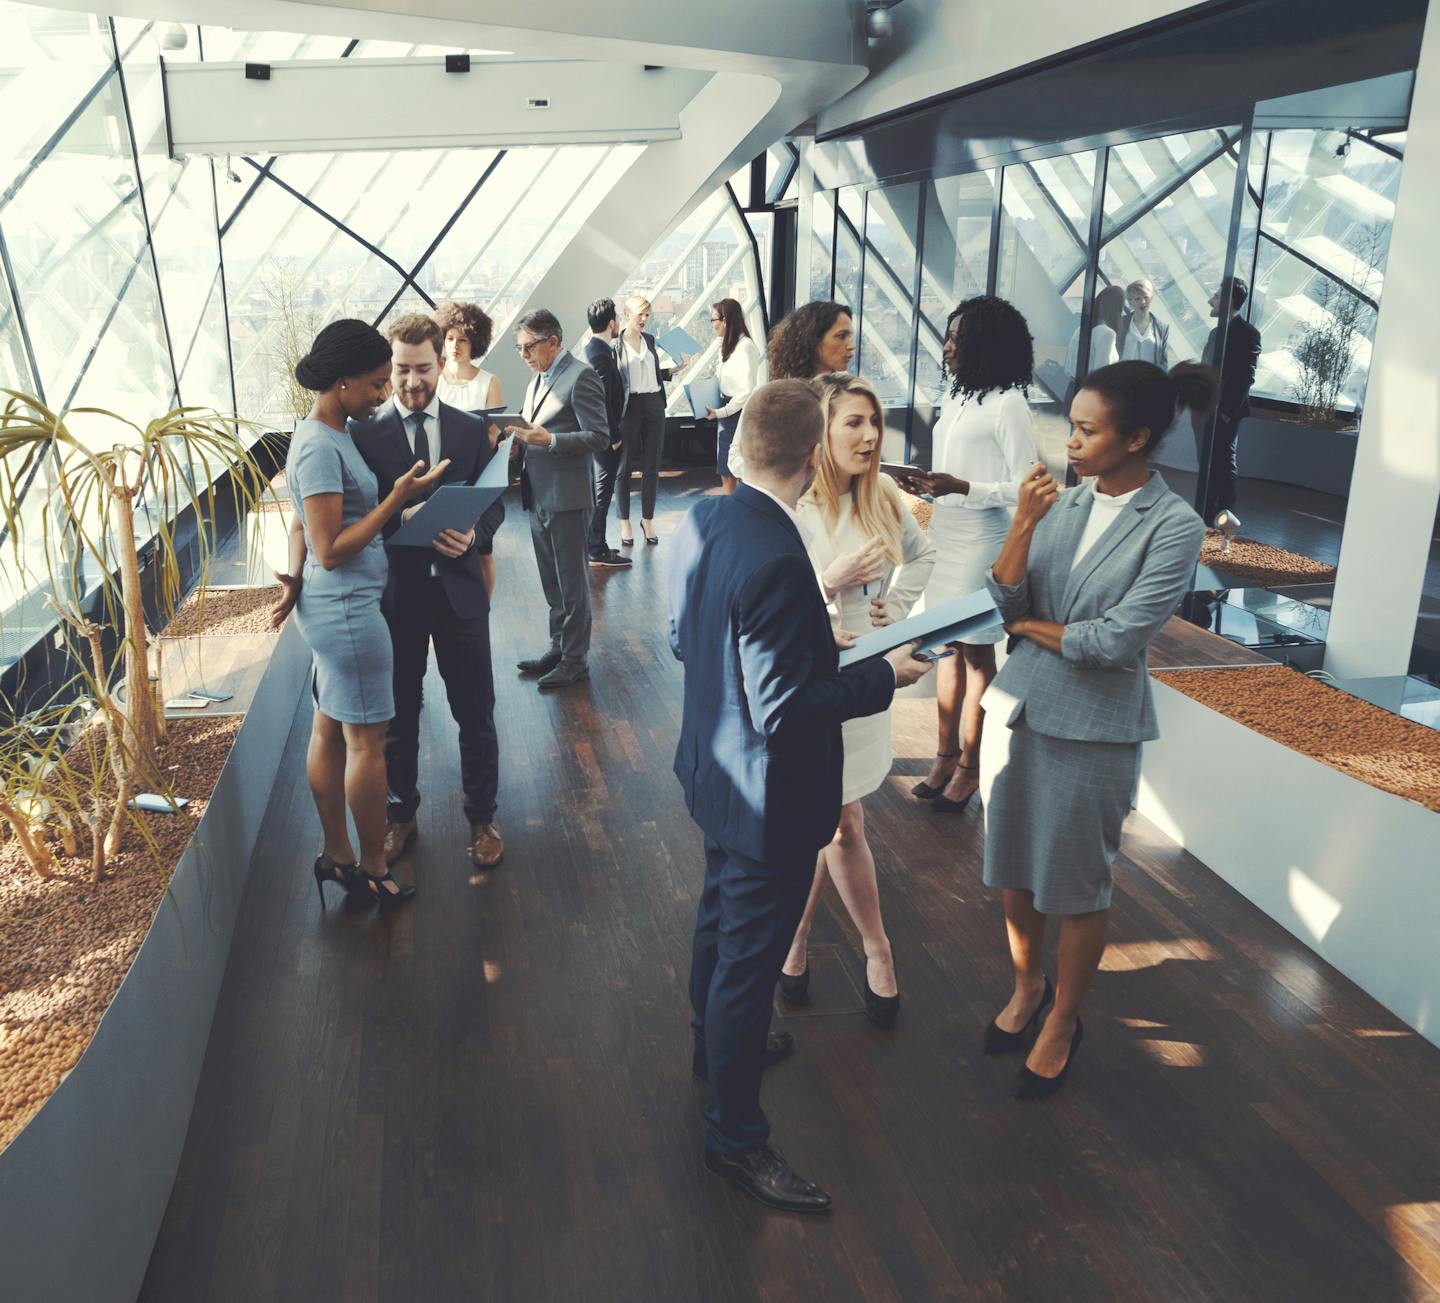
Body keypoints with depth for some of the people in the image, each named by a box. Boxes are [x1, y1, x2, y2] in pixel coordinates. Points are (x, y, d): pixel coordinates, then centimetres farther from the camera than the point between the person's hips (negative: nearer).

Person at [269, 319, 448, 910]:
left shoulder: (327, 434, 10)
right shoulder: (320, 448, -20)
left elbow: (302, 524, 15)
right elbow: (332, 549, -21)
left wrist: (295, 577, 0)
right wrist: (398, 497, -19)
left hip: (332, 608, 10)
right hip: (348, 610, -10)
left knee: (329, 731, 16)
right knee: (366, 742, 2)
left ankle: (337, 855, 29)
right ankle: (373, 871, 16)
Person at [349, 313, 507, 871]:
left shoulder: (472, 430, 3)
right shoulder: (364, 433, -3)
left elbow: (494, 505, 4)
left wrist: (472, 535, -18)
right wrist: (401, 514, -24)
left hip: (458, 588, 1)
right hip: (395, 590, -1)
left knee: (475, 714, 10)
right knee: (398, 715, 14)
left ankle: (481, 817, 28)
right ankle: (400, 816, 33)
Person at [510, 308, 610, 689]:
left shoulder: (580, 377, -12)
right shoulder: (538, 380, 15)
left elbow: (599, 437, -17)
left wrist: (549, 440, -26)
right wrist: (521, 443, 2)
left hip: (566, 498, -9)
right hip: (538, 497, 9)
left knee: (571, 583, 2)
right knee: (552, 582, 17)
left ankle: (575, 658, 12)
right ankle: (558, 647, 29)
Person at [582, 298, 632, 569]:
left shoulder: (592, 348, 11)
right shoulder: (601, 354, -20)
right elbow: (604, 400, -22)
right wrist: (614, 436, -18)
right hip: (605, 434, -10)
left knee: (594, 490, 16)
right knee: (601, 492, -4)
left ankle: (592, 545, 25)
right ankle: (598, 552, 2)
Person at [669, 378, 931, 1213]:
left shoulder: (704, 520, -4)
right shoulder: (778, 562, -32)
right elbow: (782, 708, -29)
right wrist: (884, 675, -17)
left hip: (715, 770, 9)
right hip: (772, 796, -9)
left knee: (721, 917, 29)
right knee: (750, 958, 7)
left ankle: (717, 1041, 55)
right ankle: (736, 1135, 27)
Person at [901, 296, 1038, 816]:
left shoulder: (1007, 405, -13)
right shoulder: (955, 398, 11)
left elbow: (1025, 487, -14)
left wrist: (960, 488, -23)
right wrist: (927, 485, -2)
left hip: (981, 545, -7)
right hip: (943, 538, 8)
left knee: (975, 655, 3)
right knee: (947, 648, 13)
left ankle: (969, 767, 15)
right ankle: (946, 754, 24)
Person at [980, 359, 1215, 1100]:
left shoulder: (1175, 527, -13)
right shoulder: (1062, 503, 1)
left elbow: (1118, 638, -19)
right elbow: (1004, 604, -5)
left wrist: (1033, 627, -6)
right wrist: (1023, 525, -17)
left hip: (1094, 727, -5)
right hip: (1018, 706, 5)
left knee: (1076, 884, 10)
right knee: (1013, 869, 17)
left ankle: (1063, 1022, 32)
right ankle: (1027, 985, 42)